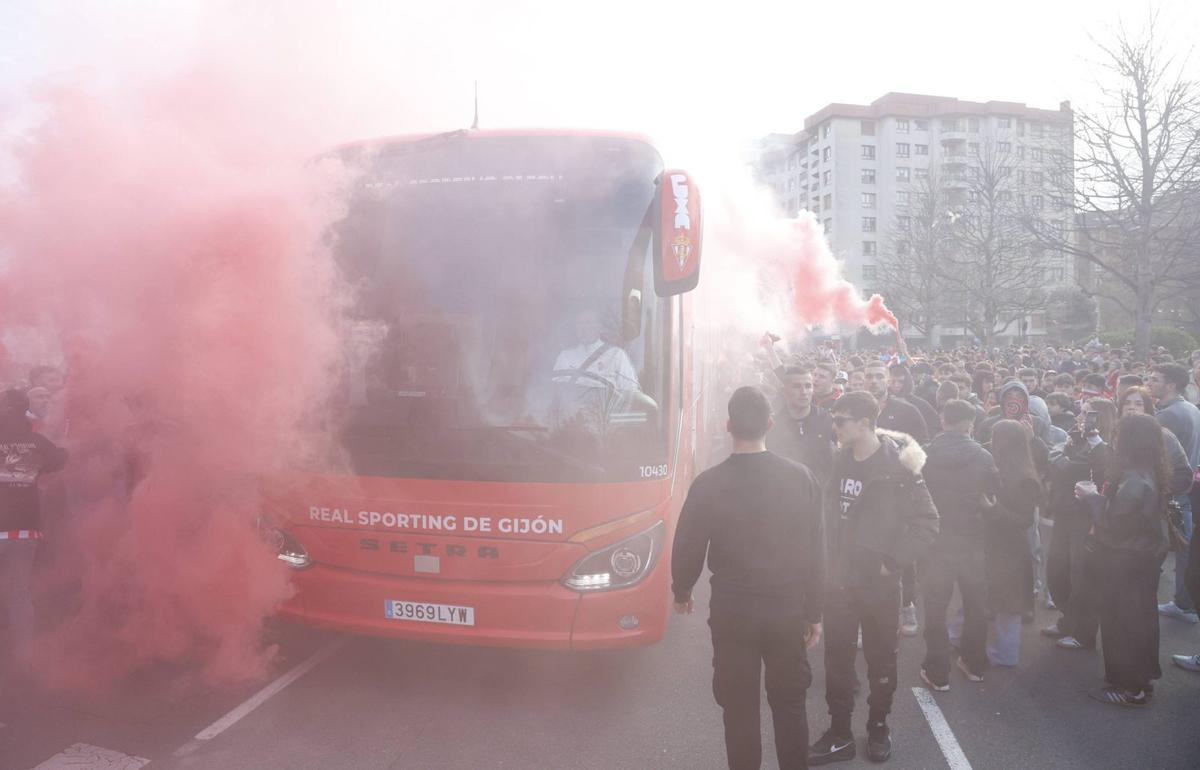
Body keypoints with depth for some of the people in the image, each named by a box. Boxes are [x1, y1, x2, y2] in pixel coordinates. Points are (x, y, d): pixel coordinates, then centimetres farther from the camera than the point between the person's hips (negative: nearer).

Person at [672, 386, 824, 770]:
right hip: (788, 608, 2)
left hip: (732, 610, -2)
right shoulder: (801, 477, -8)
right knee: (790, 704, 17)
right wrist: (814, 612, 7)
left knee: (739, 708, 12)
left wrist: (681, 591, 14)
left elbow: (688, 547, -6)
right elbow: (815, 552, -4)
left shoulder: (709, 483, -13)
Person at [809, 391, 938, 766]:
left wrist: (893, 562, -14)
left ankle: (878, 726, 31)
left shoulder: (897, 466, -14)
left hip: (879, 581, -4)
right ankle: (839, 734, 21)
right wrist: (829, 560, 7)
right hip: (838, 579, 4)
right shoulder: (839, 462, 2)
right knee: (837, 658, 9)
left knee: (881, 659, 12)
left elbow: (927, 522, -13)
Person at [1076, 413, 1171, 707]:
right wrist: (1102, 496, 3)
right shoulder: (1151, 473, 3)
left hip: (1127, 561, -9)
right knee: (1141, 617, 20)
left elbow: (1112, 520, -24)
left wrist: (1091, 496, -11)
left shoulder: (1134, 481, -28)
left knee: (1122, 620, 2)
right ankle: (1143, 676, 34)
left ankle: (1129, 688, 12)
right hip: (1146, 554, 9)